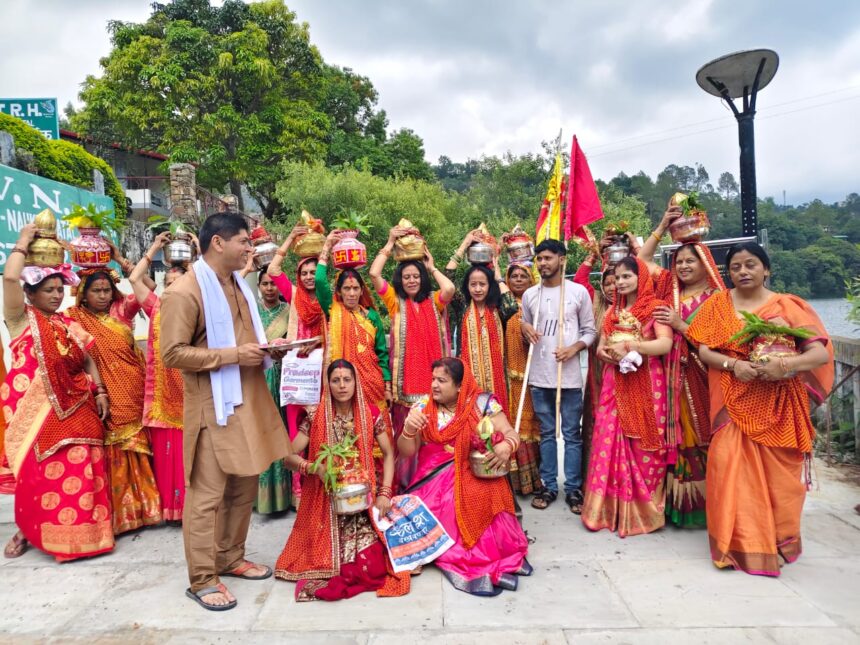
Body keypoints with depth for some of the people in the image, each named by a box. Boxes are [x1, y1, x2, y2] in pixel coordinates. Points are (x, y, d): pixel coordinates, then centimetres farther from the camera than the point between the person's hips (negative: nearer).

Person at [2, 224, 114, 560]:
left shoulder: (69, 324, 14)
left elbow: (87, 360, 16)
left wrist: (100, 392, 4)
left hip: (74, 407, 4)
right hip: (35, 407, -4)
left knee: (79, 471, 4)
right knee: (38, 472, 3)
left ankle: (75, 530, 17)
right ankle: (28, 529, 23)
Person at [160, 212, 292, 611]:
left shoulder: (238, 285, 14)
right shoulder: (184, 292, -13)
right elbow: (172, 353, -18)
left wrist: (268, 349, 3)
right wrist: (233, 355, -21)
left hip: (249, 401, 8)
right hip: (213, 407, -8)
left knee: (245, 487, 15)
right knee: (207, 495, 1)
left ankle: (231, 558, 31)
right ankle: (202, 579, 14)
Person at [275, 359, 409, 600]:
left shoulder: (370, 413, -3)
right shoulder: (316, 417, -6)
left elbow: (389, 454, 2)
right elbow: (289, 455, -5)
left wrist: (384, 493, -8)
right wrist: (314, 467, -24)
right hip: (326, 502, -1)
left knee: (370, 565, -13)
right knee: (329, 560, -11)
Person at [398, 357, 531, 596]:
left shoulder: (483, 403, -1)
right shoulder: (422, 408, 4)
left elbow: (510, 432, -3)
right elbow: (406, 451, 3)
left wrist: (506, 446, -27)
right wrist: (408, 429, -19)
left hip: (478, 475, -1)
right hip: (436, 478, 2)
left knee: (482, 504, -33)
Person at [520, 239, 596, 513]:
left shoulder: (579, 291, 0)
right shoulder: (529, 295, 8)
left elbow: (590, 330, 3)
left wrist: (575, 348, -14)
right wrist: (525, 330, -7)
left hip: (569, 375, -2)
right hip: (539, 375, 3)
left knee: (572, 434, 4)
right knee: (546, 433, 11)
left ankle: (573, 489, 15)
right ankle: (548, 485, 21)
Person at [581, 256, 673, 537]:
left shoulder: (655, 307, -2)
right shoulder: (613, 311, 16)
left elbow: (666, 344, -15)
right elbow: (600, 348, 12)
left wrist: (629, 346, -21)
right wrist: (614, 353, -9)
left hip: (646, 383, -5)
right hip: (615, 383, 5)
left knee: (643, 444, -1)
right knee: (609, 441, 0)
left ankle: (642, 510, 11)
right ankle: (609, 508, 8)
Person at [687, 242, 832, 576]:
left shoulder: (788, 306, 1)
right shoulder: (717, 304, 5)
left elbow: (822, 352, -6)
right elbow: (704, 350, -1)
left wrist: (786, 364, -24)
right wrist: (733, 365, -18)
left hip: (777, 405, 0)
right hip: (734, 402, 0)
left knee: (776, 473, 5)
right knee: (734, 468, -5)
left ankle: (776, 541, 26)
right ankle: (738, 543, 9)